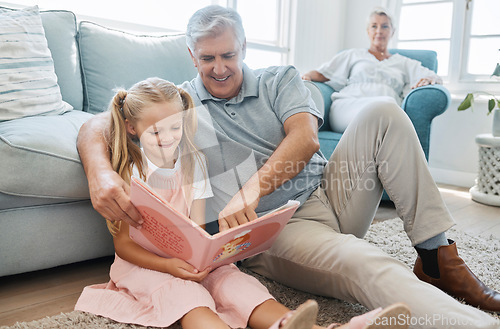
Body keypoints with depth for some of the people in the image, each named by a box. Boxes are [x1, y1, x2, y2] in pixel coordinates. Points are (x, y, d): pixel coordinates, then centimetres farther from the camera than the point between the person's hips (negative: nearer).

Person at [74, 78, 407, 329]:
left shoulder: (193, 162, 3)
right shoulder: (129, 170, -8)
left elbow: (198, 229, 2)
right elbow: (123, 243, -8)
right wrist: (168, 266, -25)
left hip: (188, 259, 4)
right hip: (141, 263, -3)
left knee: (231, 278, -26)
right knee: (183, 292, -34)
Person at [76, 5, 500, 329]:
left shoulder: (280, 80, 10)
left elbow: (306, 139, -8)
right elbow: (97, 126, -4)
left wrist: (253, 187, -26)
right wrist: (100, 173, -29)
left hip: (330, 193, 4)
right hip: (274, 230, -4)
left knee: (383, 114, -16)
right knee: (369, 268, -34)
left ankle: (441, 257, -13)